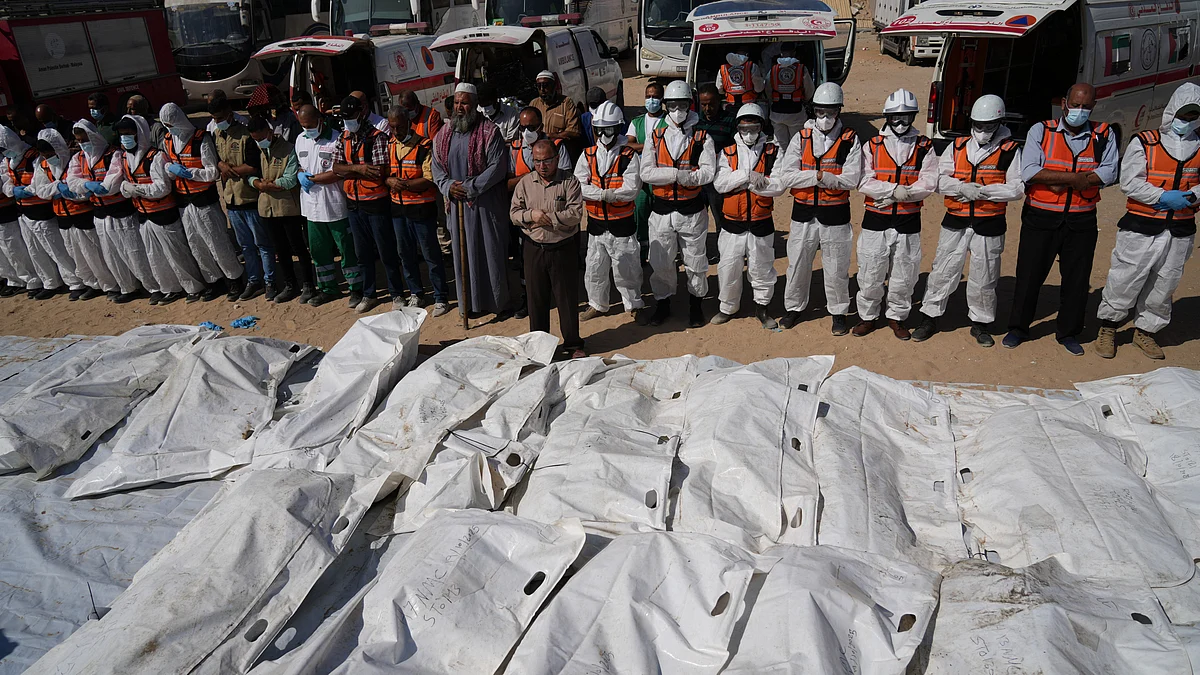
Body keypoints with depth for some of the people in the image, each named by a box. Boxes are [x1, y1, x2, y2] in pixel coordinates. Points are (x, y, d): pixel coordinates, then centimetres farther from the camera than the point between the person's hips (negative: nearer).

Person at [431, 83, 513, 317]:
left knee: (491, 252, 1)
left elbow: (498, 167, -13)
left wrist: (470, 187, -16)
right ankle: (470, 301, 20)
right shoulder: (443, 134, 10)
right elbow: (437, 167, 13)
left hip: (486, 203, -5)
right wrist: (448, 186, -7)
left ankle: (498, 301, 14)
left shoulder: (489, 132, -7)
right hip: (457, 204, 5)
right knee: (463, 253, 9)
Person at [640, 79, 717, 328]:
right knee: (659, 262, 7)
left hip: (692, 210, -1)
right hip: (661, 210, 2)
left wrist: (667, 174, -21)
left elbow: (708, 172, -14)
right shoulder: (656, 137, 5)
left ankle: (696, 304, 27)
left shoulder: (702, 138, 0)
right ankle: (662, 303, 26)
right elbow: (646, 173, -5)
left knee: (695, 260, 9)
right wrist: (677, 173, -19)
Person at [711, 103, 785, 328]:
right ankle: (728, 307, 26)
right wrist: (747, 175, -20)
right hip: (733, 223, 1)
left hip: (761, 223, -1)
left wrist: (746, 182, -19)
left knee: (762, 268, 9)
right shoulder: (727, 152, 4)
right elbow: (719, 183, -12)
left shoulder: (773, 152, 0)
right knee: (728, 268, 7)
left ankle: (761, 307, 28)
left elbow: (780, 184, -14)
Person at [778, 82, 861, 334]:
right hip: (803, 212, 2)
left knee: (836, 267, 7)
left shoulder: (850, 140, -2)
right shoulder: (801, 138, 2)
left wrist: (820, 176, -20)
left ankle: (839, 311, 25)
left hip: (835, 215, -2)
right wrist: (818, 175, -18)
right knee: (797, 263, 12)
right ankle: (794, 307, 30)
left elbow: (851, 179, -13)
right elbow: (789, 176, -9)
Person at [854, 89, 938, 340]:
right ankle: (868, 316, 22)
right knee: (870, 273, 4)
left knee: (904, 274, 9)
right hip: (876, 220, 0)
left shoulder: (924, 147, 5)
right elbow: (864, 182, -7)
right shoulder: (872, 145, 3)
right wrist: (895, 190, -18)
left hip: (908, 221, 1)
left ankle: (896, 317, 26)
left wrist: (900, 195, -15)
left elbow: (929, 183, -5)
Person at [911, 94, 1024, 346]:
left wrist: (983, 191, -17)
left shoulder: (1009, 151, -2)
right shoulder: (957, 147, 6)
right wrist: (962, 187, -16)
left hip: (989, 224, -1)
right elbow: (939, 179, 1)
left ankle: (980, 323, 25)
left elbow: (1018, 188, -7)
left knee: (984, 278, 9)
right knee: (943, 271, 5)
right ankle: (929, 318, 17)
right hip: (955, 221, 2)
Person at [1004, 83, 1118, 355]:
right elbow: (1029, 172, -14)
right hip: (1041, 218, -2)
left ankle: (1069, 332, 25)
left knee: (1077, 279, 10)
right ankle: (1018, 328, 21)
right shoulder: (1041, 131, -2)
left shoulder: (1104, 136, 4)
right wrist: (1074, 178, -18)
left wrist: (1058, 181, -19)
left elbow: (1109, 172, -9)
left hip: (1082, 221, 2)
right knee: (1029, 275, 5)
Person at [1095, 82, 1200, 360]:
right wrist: (1163, 197, -19)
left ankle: (1145, 330, 28)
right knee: (1125, 280, 0)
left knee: (1164, 285, 12)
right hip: (1142, 228, -4)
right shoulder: (1144, 143, -4)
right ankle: (1108, 328, 17)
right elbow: (1130, 183, -10)